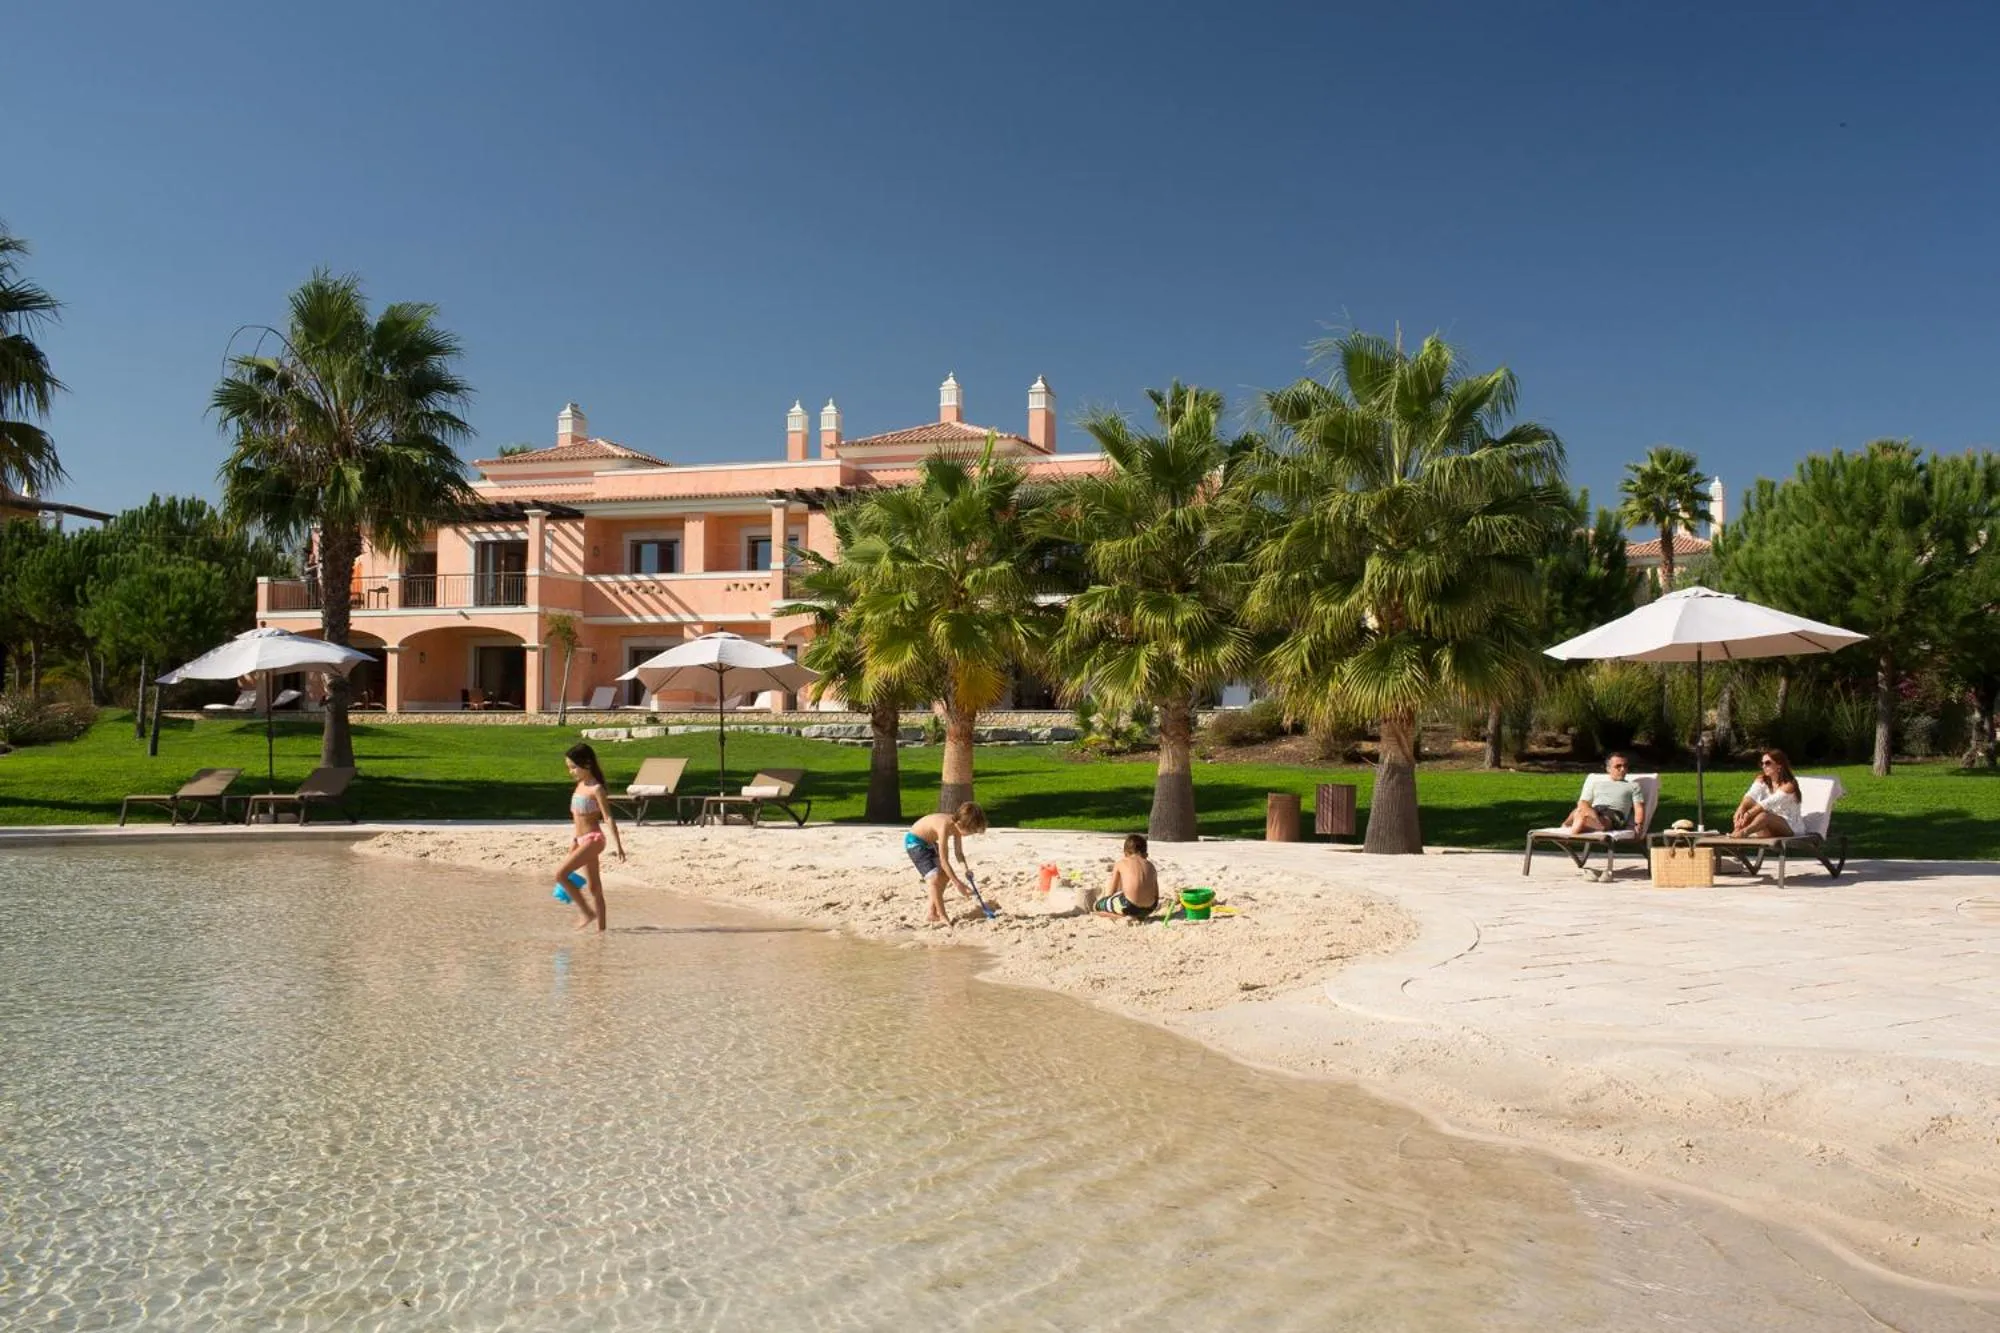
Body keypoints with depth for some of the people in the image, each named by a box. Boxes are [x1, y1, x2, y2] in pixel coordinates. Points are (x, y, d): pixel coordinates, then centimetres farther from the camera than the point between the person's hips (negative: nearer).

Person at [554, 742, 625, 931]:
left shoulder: (596, 789, -13)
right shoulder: (580, 785, 12)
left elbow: (608, 818, -16)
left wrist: (618, 845, -19)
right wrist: (575, 840, 22)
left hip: (593, 839, -9)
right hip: (583, 840, 9)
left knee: (560, 874, -16)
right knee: (593, 887, 10)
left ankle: (587, 912, -8)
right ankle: (601, 927, 14)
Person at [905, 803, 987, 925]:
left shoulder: (957, 826, -10)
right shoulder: (945, 826, -35)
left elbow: (959, 852, 1)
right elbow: (944, 860, -33)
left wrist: (966, 869, -18)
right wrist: (958, 884, -30)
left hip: (928, 842, 10)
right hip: (914, 841, -9)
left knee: (944, 876, 9)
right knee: (935, 878, -18)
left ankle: (932, 915, 17)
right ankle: (943, 918, -9)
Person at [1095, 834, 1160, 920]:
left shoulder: (1121, 863, 10)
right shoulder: (1150, 866, 19)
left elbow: (1111, 891, 12)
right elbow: (1156, 894, 20)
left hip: (1129, 906, -4)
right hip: (1150, 908, 4)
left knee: (1098, 904, 18)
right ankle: (1140, 915, 10)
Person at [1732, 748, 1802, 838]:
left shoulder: (1789, 784, -16)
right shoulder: (1762, 780, 2)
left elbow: (1769, 803, -31)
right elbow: (1750, 795, -19)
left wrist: (1748, 814, -43)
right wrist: (1741, 809, -40)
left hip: (1790, 827, -6)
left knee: (1764, 816, -35)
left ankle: (1743, 833, -58)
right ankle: (1736, 832, -39)